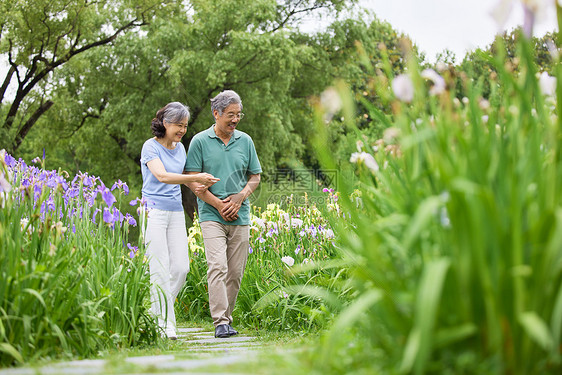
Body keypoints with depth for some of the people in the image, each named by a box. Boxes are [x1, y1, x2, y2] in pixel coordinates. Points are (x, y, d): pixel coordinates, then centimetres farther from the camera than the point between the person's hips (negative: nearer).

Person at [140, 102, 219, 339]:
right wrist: (196, 178, -27)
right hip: (154, 211, -7)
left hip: (176, 212, 7)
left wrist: (199, 186, 4)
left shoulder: (180, 148, 15)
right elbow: (162, 176, -21)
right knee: (160, 269, -8)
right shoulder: (151, 147, -7)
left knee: (181, 267, 0)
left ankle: (158, 310, 16)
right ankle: (165, 323, -4)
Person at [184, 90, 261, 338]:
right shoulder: (200, 141, 0)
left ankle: (227, 317, 17)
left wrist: (239, 198, -3)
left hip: (240, 216, 4)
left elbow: (255, 177, 15)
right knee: (217, 267, -16)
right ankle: (220, 323, -18)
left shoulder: (245, 141, 10)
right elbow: (192, 180, -3)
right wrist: (218, 204, -9)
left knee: (235, 272, 4)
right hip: (212, 215, -4)